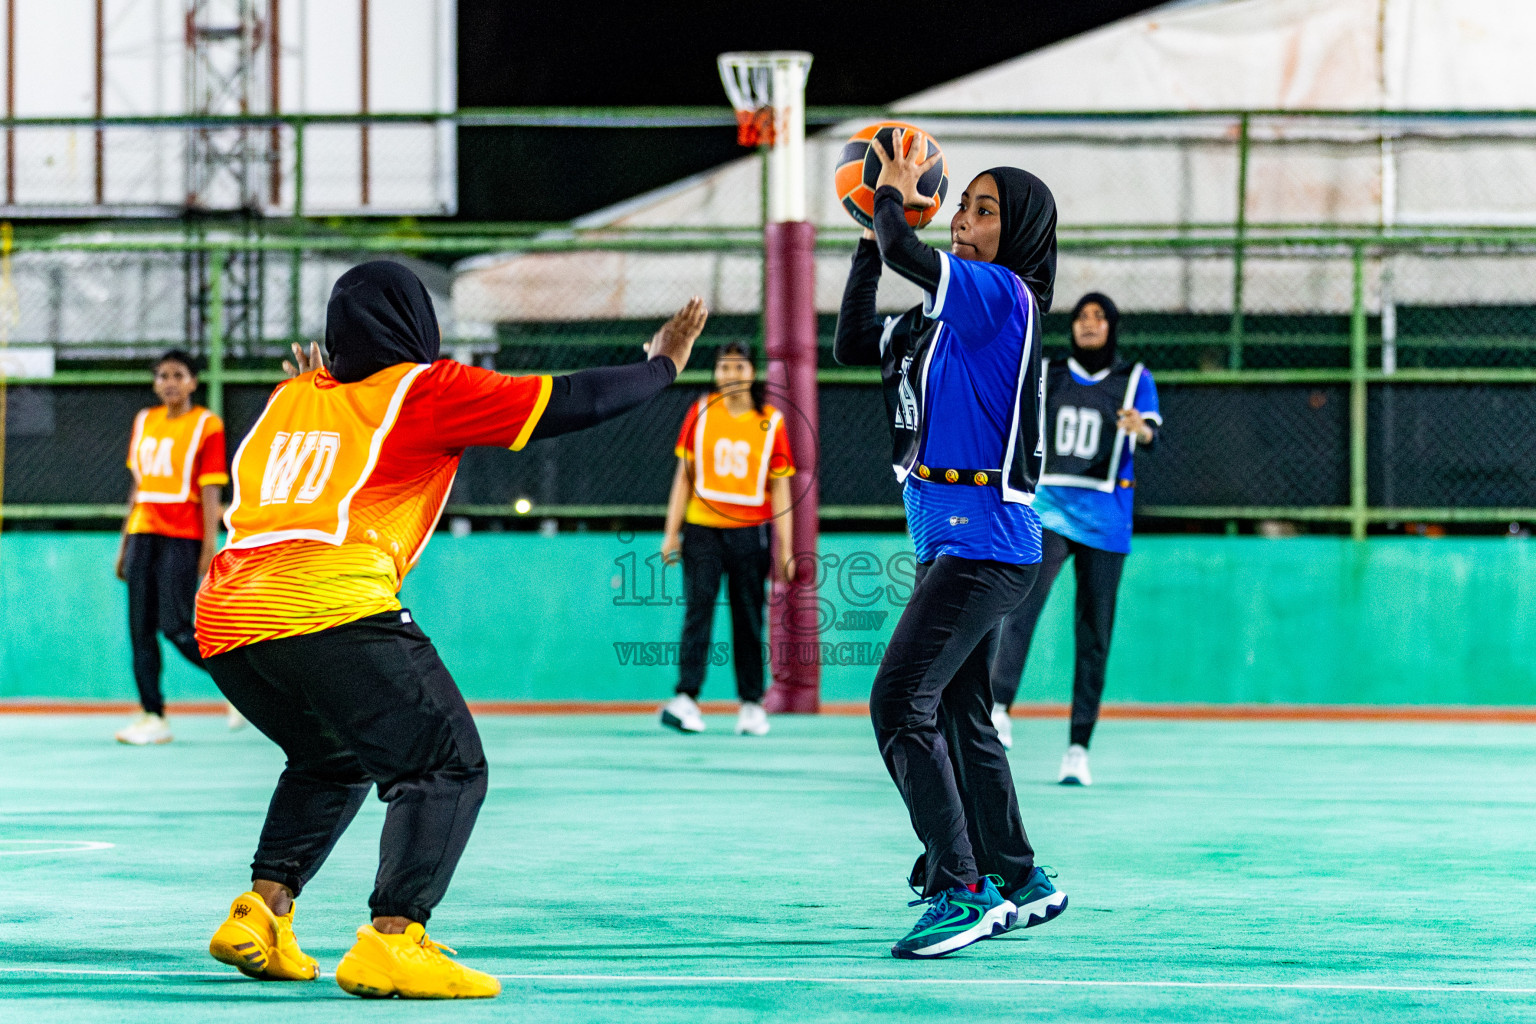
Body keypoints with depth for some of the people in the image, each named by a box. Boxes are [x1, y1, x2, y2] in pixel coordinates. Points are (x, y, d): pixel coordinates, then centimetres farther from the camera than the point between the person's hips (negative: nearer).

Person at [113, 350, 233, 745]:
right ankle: (152, 717, 2)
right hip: (143, 533, 6)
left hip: (182, 537, -6)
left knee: (175, 627, -13)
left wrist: (210, 547, -12)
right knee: (140, 628, 1)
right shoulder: (144, 422, 15)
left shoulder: (206, 424, -2)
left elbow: (210, 491, -6)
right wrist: (125, 542, 18)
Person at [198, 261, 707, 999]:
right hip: (331, 608, -7)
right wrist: (664, 364, 27)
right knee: (447, 767, 1)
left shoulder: (293, 397, 24)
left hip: (222, 619, 7)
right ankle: (391, 941, -16)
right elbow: (571, 403, 11)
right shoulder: (427, 389, 9)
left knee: (333, 762, 28)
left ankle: (261, 913, 14)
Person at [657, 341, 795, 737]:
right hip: (702, 529, 0)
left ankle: (751, 704, 11)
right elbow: (684, 475, 9)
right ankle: (685, 700, -17)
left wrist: (785, 550, 2)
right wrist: (671, 533, 4)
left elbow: (779, 487, 6)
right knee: (698, 610, -10)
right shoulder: (700, 413, 5)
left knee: (749, 618, 4)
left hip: (749, 533, 0)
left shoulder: (771, 422, 4)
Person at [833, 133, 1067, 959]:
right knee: (957, 715, 17)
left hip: (984, 540, -10)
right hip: (950, 541, 10)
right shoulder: (946, 312, 15)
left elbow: (902, 249, -20)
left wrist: (895, 194, 0)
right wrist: (870, 238, 15)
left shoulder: (1002, 294, -11)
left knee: (900, 703, -17)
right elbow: (851, 345, 18)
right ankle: (1018, 882, 28)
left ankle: (960, 890, -17)